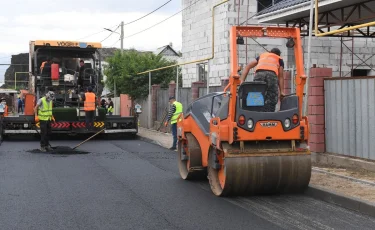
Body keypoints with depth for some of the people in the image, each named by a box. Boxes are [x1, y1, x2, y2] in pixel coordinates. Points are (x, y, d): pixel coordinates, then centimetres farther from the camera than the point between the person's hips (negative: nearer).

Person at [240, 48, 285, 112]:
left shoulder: (261, 56, 40)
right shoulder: (279, 59, 35)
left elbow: (247, 67, 28)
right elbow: (280, 76, 25)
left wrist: (242, 81, 20)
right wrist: (281, 91, 20)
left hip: (259, 73, 1)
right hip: (272, 74, -1)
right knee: (270, 102, -2)